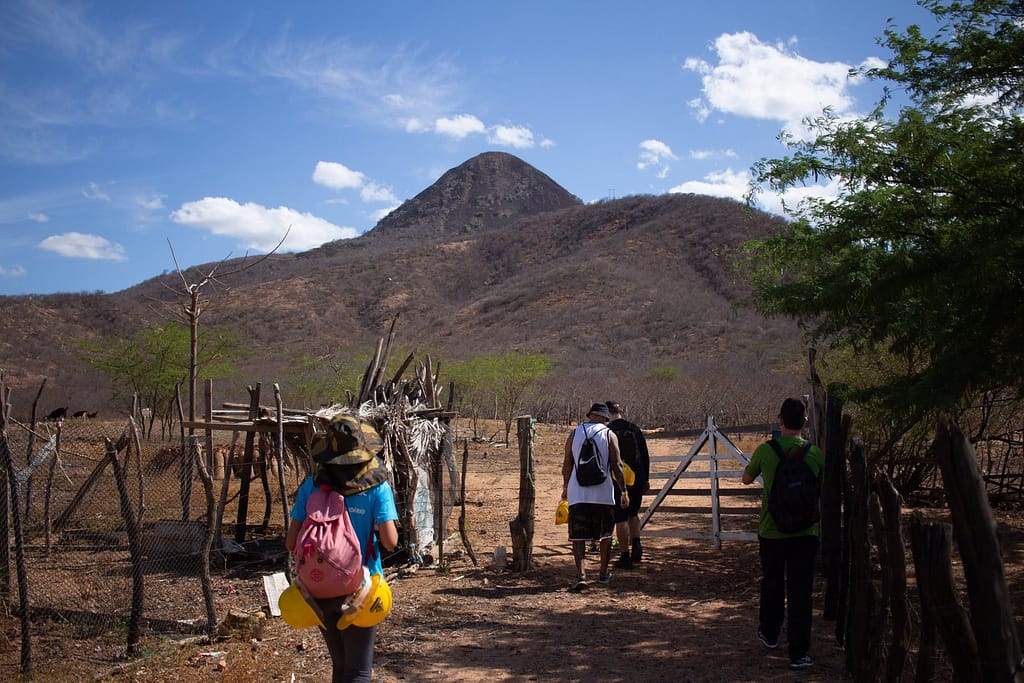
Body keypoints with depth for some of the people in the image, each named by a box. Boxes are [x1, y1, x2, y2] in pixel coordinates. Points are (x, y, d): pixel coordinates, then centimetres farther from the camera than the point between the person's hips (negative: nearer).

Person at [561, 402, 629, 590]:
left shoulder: (574, 434, 6)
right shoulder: (609, 435, 1)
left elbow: (567, 465, 7)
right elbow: (617, 466, -3)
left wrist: (565, 488, 20)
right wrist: (624, 492, 2)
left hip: (578, 493, 0)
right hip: (603, 492, 0)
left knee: (578, 536, 0)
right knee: (605, 534, 16)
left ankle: (581, 575, -15)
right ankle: (603, 573, 24)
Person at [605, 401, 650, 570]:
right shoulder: (635, 429, 5)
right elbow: (645, 456, 8)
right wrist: (646, 479, 16)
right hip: (637, 479, 4)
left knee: (621, 518, 2)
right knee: (633, 514, 21)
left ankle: (625, 556, 3)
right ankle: (636, 544, 4)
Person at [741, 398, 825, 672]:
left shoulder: (765, 450, -10)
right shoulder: (815, 453, -7)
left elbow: (746, 478, 8)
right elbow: (823, 488, 8)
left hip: (772, 532, 0)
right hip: (805, 532, 0)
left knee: (772, 585, 20)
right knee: (800, 591, 3)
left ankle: (769, 634, 39)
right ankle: (798, 653, 2)